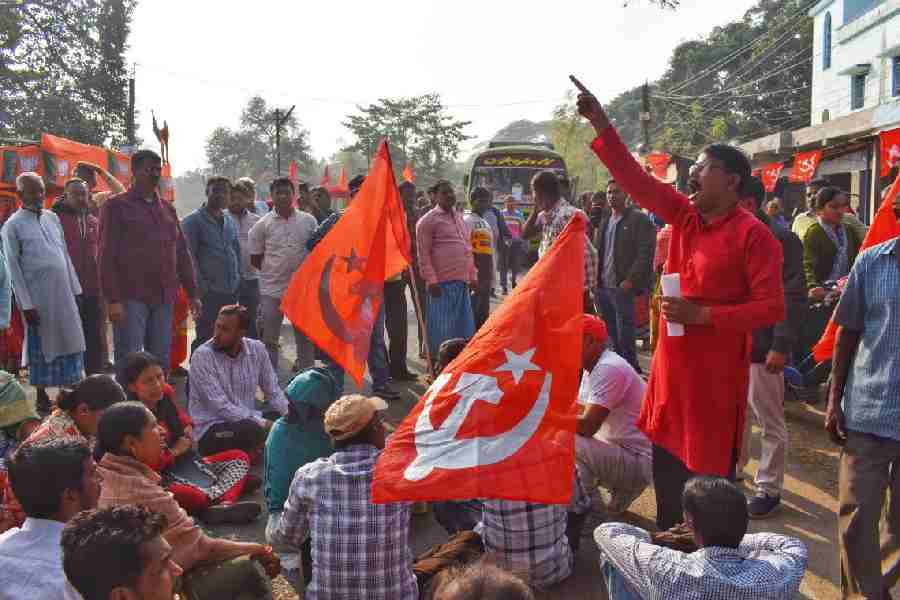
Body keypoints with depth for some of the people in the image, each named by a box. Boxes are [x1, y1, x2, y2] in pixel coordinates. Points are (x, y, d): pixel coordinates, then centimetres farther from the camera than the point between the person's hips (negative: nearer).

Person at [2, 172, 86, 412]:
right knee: (41, 346, 4)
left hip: (64, 293, 5)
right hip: (38, 296, -5)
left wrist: (75, 289, 10)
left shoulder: (52, 217, 11)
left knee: (70, 342, 7)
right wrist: (26, 304, -12)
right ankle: (42, 397, 16)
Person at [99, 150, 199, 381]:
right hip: (131, 298, -5)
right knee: (129, 361, -2)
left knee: (161, 360, 10)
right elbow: (107, 256, -7)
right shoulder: (117, 206, -1)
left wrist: (192, 293, 13)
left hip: (164, 298, 5)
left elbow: (182, 253, 17)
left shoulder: (167, 209, 16)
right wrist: (112, 299, -14)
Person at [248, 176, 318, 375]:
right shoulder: (263, 224, -1)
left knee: (305, 336, 11)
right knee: (269, 339, 6)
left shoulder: (309, 221, 2)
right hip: (271, 290, -1)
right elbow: (255, 259, 4)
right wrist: (274, 270, 1)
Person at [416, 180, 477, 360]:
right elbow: (423, 253, -9)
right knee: (441, 328, -3)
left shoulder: (459, 217, 20)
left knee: (464, 327, 11)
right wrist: (431, 280, -16)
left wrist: (473, 275, 17)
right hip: (442, 282, -7)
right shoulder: (429, 220, -3)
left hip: (462, 281, 8)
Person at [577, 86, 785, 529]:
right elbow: (634, 179, 3)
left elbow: (771, 307, -16)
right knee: (666, 463, 18)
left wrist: (701, 315, -21)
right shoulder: (684, 215, 5)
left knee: (709, 473, 3)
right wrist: (600, 124, -2)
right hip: (671, 364, 7)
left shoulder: (753, 235, -13)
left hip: (716, 371, -7)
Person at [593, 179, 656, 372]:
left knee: (625, 335, -2)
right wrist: (595, 279, 11)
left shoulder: (639, 220, -4)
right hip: (603, 286, 7)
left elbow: (645, 254, -11)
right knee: (612, 334, 12)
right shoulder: (604, 222, 18)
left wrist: (630, 280, -17)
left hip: (624, 287, -7)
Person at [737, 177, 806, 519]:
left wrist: (781, 347, -18)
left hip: (761, 348, -6)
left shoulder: (781, 240, -12)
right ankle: (733, 468, 37)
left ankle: (769, 489, 20)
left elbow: (793, 299, -14)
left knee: (770, 422, 7)